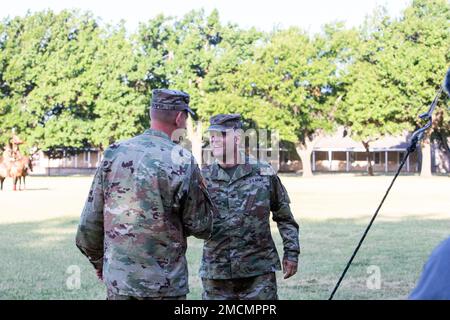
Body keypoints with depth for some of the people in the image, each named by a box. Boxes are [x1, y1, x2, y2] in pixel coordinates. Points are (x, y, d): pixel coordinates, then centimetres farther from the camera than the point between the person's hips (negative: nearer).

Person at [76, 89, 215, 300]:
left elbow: (90, 222, 4)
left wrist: (99, 262, 19)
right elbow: (201, 227, -3)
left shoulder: (113, 154, 0)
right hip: (165, 286, -3)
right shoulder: (183, 162, -10)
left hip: (117, 282, 4)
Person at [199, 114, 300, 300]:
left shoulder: (263, 173, 1)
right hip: (215, 274, 1)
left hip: (259, 271, -1)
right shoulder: (203, 178, 4)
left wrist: (291, 252, 5)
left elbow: (284, 216, 9)